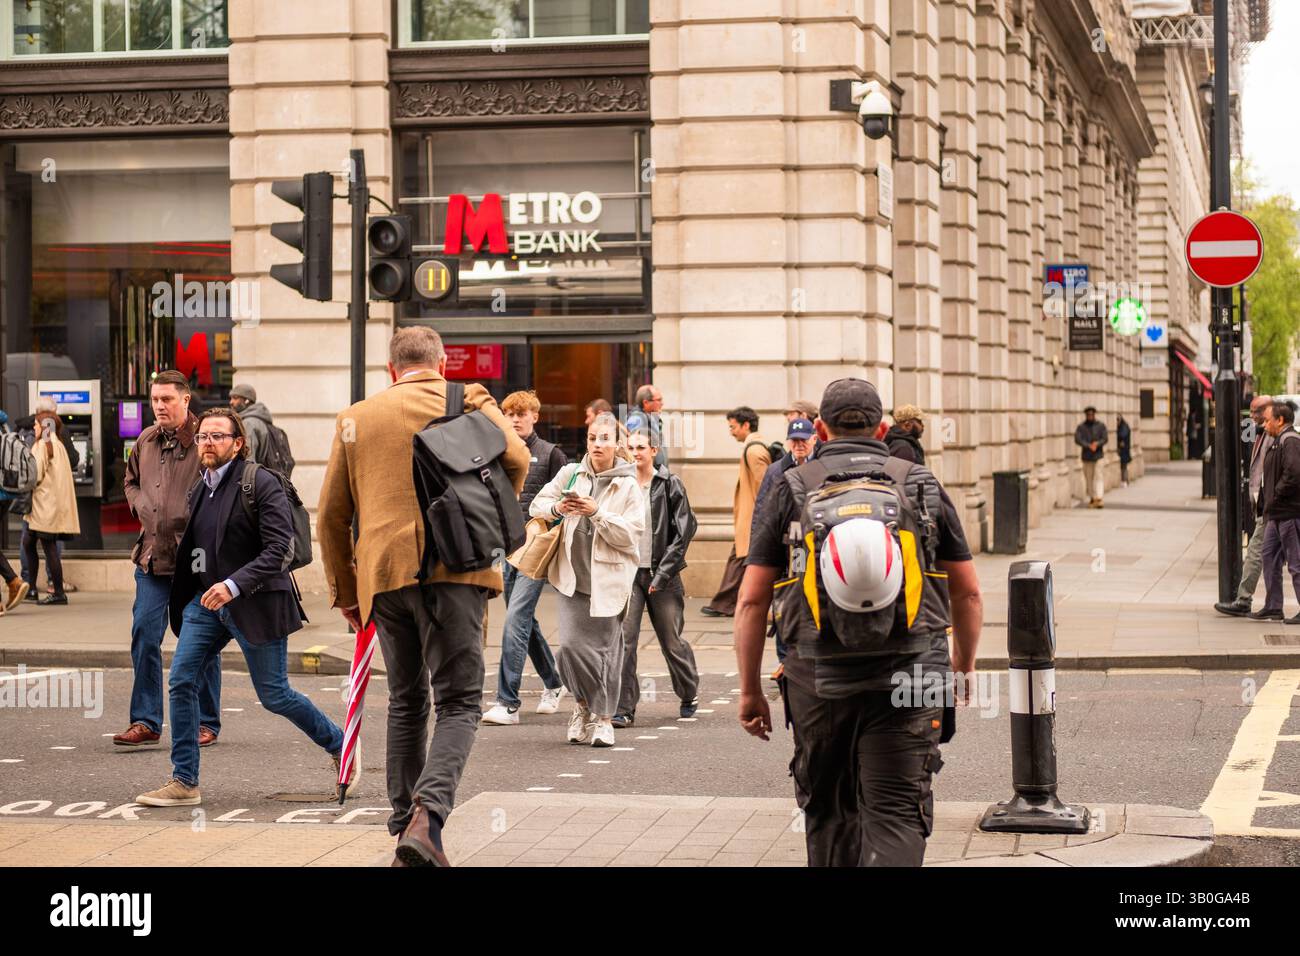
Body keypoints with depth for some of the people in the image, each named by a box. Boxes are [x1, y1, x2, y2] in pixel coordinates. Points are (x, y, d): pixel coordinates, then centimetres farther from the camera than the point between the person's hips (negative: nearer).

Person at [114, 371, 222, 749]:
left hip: (196, 557, -5)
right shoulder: (146, 441, 10)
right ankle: (146, 721, 8)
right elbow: (131, 481, 28)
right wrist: (141, 508, 10)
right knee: (144, 634, 1)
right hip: (153, 555, 5)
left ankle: (205, 723, 15)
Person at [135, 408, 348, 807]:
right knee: (181, 682, -5)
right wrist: (180, 600, 18)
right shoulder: (199, 490, 12)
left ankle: (341, 747, 24)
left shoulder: (261, 484, -12)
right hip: (207, 600, 7)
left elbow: (278, 548, -20)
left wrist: (234, 585, -29)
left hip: (255, 604, -7)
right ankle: (184, 783, 2)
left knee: (274, 695, 2)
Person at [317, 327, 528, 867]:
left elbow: (331, 516, 17)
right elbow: (515, 458, -5)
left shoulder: (355, 418, 17)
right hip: (453, 568, -3)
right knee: (458, 703, -3)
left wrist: (344, 593, 24)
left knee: (405, 702, 18)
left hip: (385, 575, 3)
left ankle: (404, 823, 19)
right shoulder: (468, 402, 9)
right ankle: (428, 816, -25)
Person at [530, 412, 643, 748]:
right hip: (573, 575, 2)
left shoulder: (627, 486, 0)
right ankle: (583, 703, 16)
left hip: (609, 579, -2)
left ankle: (603, 717, 15)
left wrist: (598, 513, -17)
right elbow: (537, 505, 13)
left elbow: (631, 535, -6)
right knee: (571, 644, -9)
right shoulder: (571, 474, 7)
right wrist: (557, 508, -9)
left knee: (606, 649, 0)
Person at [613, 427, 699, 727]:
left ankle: (689, 694, 31)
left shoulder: (670, 485, -1)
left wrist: (663, 573, -9)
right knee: (623, 639, -10)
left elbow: (685, 530, -4)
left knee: (672, 641, 8)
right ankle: (624, 708, -7)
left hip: (661, 574, -2)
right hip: (628, 571, 2)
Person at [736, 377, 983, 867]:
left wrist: (750, 690, 10)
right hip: (906, 681, 0)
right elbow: (968, 593, 14)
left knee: (827, 810, 18)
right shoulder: (923, 487, 8)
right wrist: (964, 667, 28)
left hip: (817, 679, 0)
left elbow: (751, 600, 2)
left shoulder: (791, 491, 5)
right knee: (896, 814, -3)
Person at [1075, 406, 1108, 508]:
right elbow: (1077, 439, -10)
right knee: (1089, 478, 7)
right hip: (1086, 456, 1)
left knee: (1099, 477, -10)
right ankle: (1091, 498, 18)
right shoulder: (1081, 427, 2)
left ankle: (1098, 499, -15)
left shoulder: (1101, 425, 4)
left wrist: (1097, 444, -21)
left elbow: (1104, 439, -2)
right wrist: (1089, 446, -21)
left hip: (1098, 455, -1)